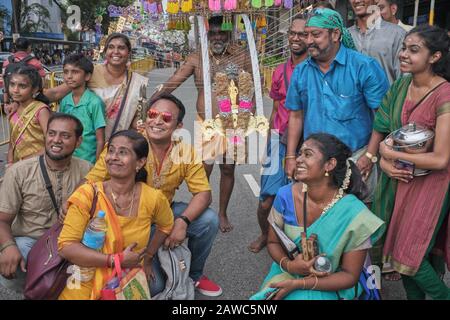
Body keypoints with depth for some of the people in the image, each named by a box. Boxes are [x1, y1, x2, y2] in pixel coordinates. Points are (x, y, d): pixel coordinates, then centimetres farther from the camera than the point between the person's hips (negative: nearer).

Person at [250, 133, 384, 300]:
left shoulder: (354, 215, -20)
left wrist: (298, 284, -20)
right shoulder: (285, 195, -12)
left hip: (329, 288, -2)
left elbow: (350, 276, -12)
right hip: (286, 274, 3)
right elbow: (273, 242, 2)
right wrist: (289, 265, -19)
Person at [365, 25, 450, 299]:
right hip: (396, 179, 6)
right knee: (397, 246, 15)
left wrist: (390, 152, -14)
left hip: (428, 184, -6)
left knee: (410, 256, 2)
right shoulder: (400, 86, 0)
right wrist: (384, 162, -13)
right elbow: (380, 131, 6)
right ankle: (413, 295, 37)